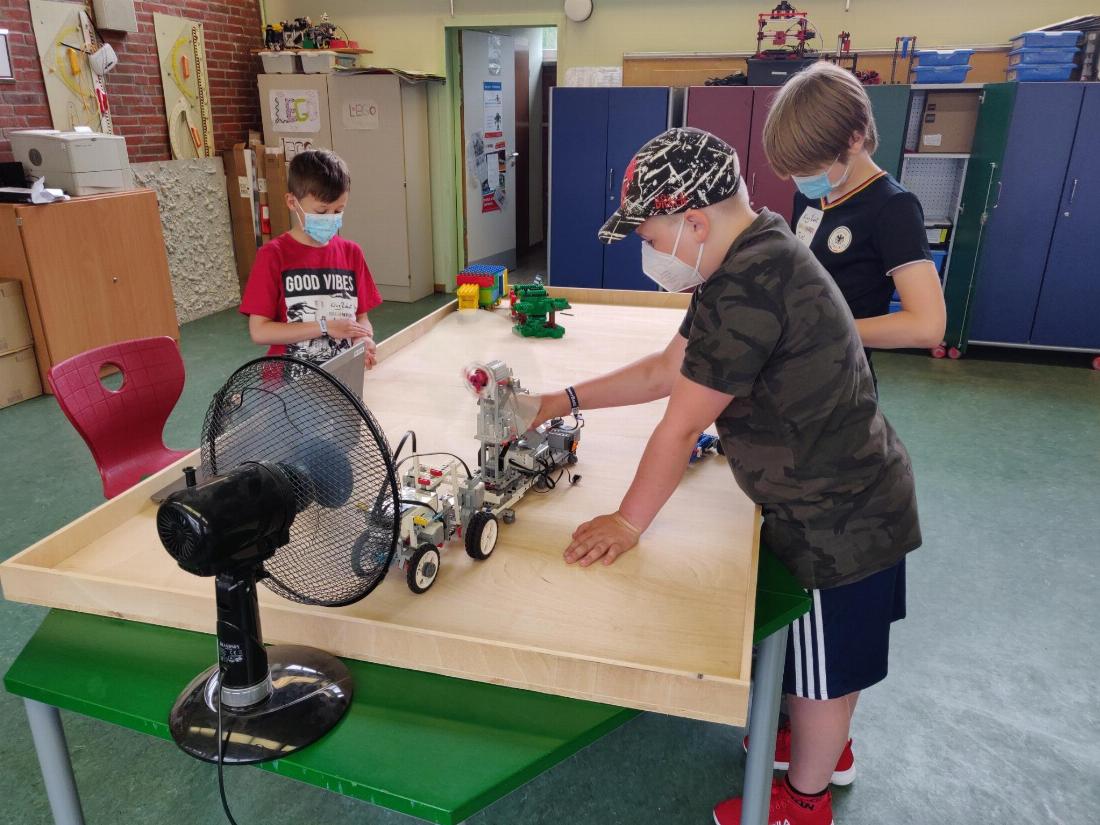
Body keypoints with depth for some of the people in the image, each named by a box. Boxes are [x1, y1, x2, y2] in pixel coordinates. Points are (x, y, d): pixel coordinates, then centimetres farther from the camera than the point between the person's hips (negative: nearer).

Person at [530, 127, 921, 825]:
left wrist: (629, 523, -11)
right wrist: (566, 400, 5)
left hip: (839, 520, -9)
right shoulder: (756, 256, 2)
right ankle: (823, 743, 54)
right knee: (820, 659, 29)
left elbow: (680, 427, -24)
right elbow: (666, 369, 7)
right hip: (845, 499, 9)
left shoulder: (749, 285, -31)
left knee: (825, 672, 15)